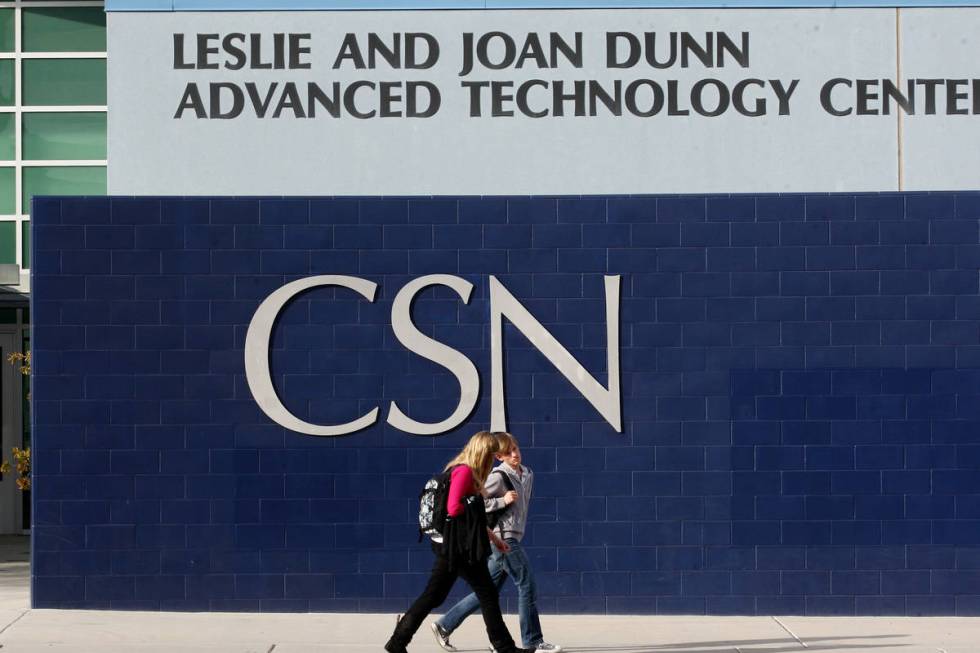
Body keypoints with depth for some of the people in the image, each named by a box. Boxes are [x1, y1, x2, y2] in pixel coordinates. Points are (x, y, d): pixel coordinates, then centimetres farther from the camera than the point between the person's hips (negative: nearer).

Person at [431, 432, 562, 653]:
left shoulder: (527, 474, 13)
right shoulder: (498, 477, -12)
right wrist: (503, 501, -20)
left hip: (512, 538, 8)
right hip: (502, 536, -8)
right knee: (527, 585, -7)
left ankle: (444, 626, 17)